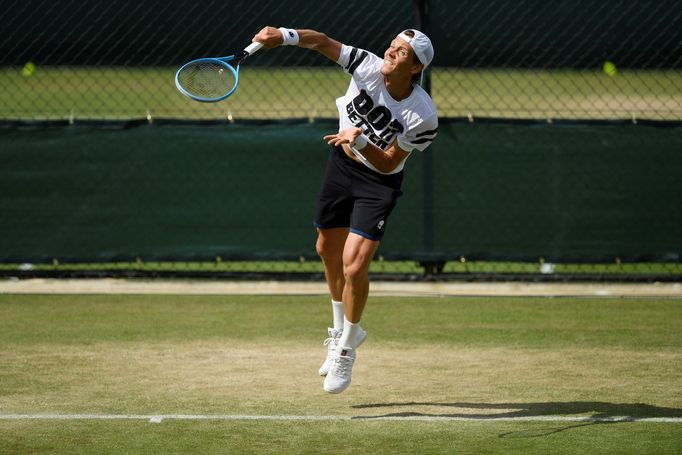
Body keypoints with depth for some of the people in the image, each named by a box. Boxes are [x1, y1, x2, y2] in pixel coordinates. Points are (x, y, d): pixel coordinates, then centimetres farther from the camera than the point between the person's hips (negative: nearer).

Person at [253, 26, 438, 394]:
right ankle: (341, 331, 41)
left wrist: (360, 140, -39)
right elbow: (323, 42, -15)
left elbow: (388, 164, -23)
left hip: (378, 184, -5)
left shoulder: (423, 118, -28)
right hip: (342, 164, 5)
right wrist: (284, 35, -31)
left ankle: (346, 349, 8)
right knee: (328, 250, 18)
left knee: (354, 267, -15)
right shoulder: (368, 66, -20)